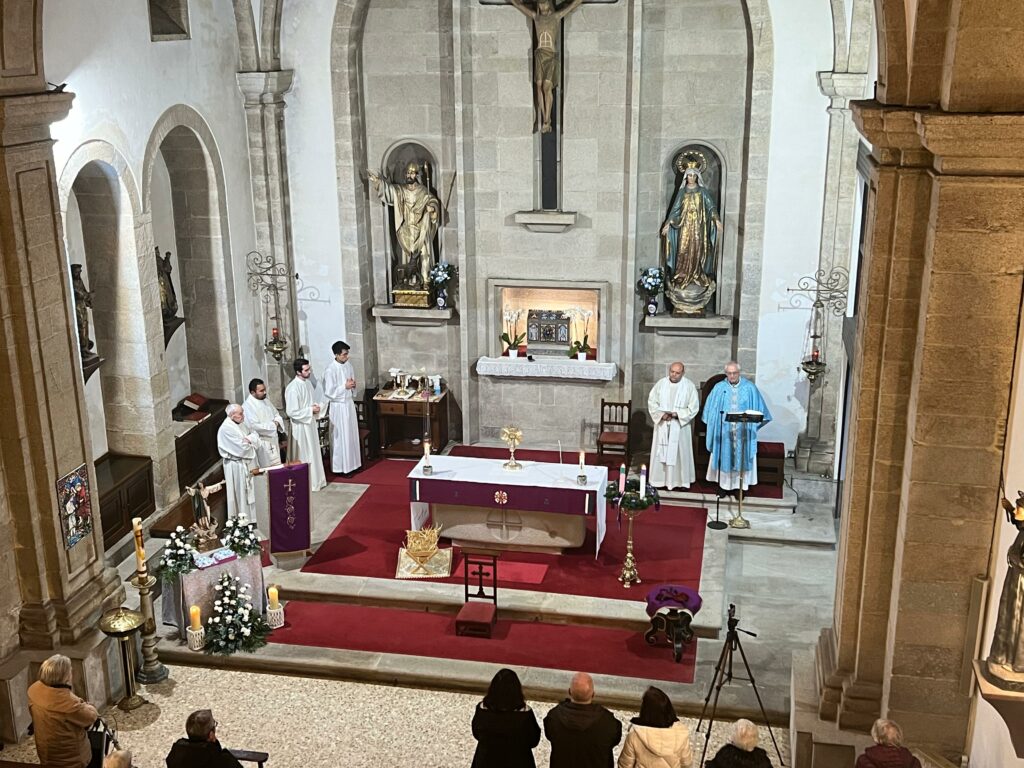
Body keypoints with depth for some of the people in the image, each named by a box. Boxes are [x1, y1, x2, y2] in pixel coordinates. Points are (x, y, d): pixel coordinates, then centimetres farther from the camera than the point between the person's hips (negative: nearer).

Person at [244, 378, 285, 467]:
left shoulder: (266, 400, 7)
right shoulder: (248, 406, -19)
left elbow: (276, 414, 16)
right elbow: (255, 426, -25)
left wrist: (277, 421, -8)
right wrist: (272, 425, -17)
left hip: (273, 440, 8)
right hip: (262, 443, -8)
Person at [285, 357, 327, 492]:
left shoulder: (307, 383, 5)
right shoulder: (293, 388, -23)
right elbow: (291, 412, -24)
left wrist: (315, 406, -2)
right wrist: (311, 410, -19)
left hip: (310, 423, 9)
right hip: (300, 426, -9)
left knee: (313, 453, 17)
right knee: (303, 457, 2)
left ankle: (315, 480, 28)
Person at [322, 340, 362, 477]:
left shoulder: (348, 365, 4)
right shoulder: (331, 370, -19)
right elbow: (328, 392, -19)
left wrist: (353, 385, -5)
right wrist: (345, 386, -20)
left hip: (350, 403, 7)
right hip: (339, 406, -7)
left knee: (352, 435, 14)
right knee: (341, 437, -1)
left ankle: (351, 463, 25)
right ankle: (341, 467, 9)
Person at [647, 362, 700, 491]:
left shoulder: (689, 386, -5)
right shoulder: (661, 384, 1)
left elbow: (694, 407, -5)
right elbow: (652, 401, 4)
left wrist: (678, 414, -16)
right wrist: (661, 414, -12)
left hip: (680, 426, -2)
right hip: (662, 425, 2)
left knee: (680, 452, 3)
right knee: (661, 452, 5)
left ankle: (681, 480, 14)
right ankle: (660, 479, 14)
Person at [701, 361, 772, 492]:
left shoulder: (749, 387, -1)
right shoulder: (719, 388, 1)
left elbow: (757, 408, 3)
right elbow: (711, 409, 8)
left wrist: (753, 423, -2)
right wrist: (716, 422, 1)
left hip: (743, 431, -1)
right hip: (724, 431, 1)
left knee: (741, 458, 3)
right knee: (725, 457, 5)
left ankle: (741, 485, 11)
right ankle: (724, 484, 14)